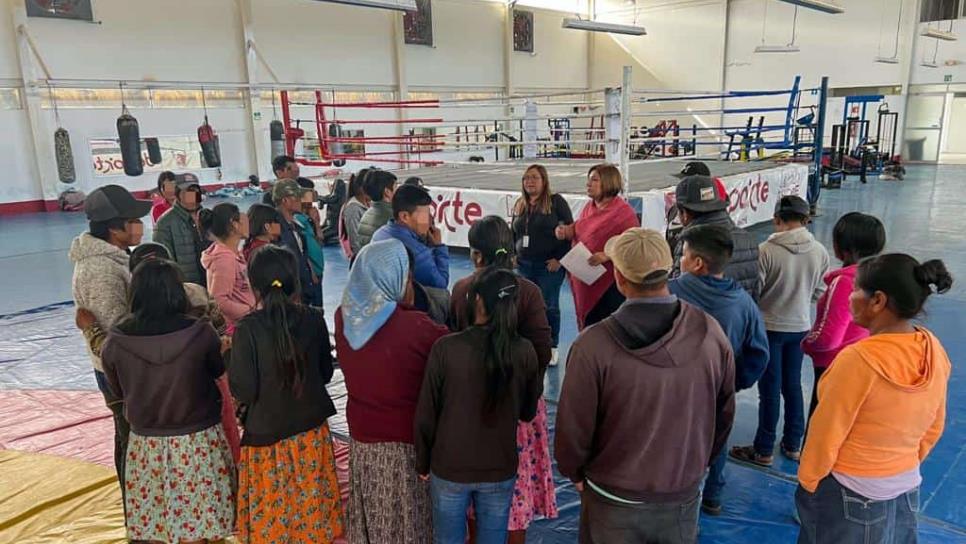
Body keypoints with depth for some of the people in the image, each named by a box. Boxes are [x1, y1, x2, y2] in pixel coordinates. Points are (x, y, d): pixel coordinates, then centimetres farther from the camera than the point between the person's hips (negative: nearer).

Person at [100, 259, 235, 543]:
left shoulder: (115, 343, -13)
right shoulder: (201, 333, -19)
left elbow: (118, 392, 5)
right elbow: (219, 371, 0)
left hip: (146, 445, 2)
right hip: (199, 443, -2)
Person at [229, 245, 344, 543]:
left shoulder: (248, 329, -19)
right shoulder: (313, 319, -9)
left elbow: (244, 390, -16)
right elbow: (325, 373, 2)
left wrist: (233, 363, 2)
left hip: (266, 432, -3)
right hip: (311, 429, 3)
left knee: (271, 510, 16)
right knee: (311, 501, 20)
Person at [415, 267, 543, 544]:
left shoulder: (446, 348, -18)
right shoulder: (524, 351, -13)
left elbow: (425, 415, -10)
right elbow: (528, 412, 2)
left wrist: (423, 462, 5)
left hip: (449, 468, -1)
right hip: (500, 470, 1)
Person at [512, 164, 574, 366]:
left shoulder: (556, 202, -5)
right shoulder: (519, 205, 13)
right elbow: (513, 233, 23)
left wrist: (559, 258, -12)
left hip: (550, 266, -5)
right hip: (524, 265, 5)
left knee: (549, 306, 1)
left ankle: (551, 347, 15)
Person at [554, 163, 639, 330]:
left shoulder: (623, 211, -11)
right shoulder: (589, 207, 12)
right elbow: (578, 229, 27)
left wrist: (607, 255, -28)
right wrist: (566, 231, 5)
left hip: (609, 282, -7)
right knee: (588, 328, 14)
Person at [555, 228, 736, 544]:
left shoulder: (593, 345, -27)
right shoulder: (710, 332, -15)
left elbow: (573, 427, -16)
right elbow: (723, 414, -1)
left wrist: (574, 472, 5)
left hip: (614, 501, -2)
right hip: (684, 496, 3)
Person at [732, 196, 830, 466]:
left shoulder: (766, 250, -22)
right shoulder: (819, 252, -8)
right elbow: (819, 293, 2)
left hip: (769, 327, -4)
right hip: (800, 327, 4)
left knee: (770, 390, 7)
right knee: (793, 385, 19)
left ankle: (763, 450, 17)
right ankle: (793, 444, 31)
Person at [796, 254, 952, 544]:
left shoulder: (859, 359, -28)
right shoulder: (935, 352, -6)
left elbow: (826, 436, -20)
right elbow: (933, 429, 7)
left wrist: (806, 483, -6)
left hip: (849, 494, -6)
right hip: (906, 488, 6)